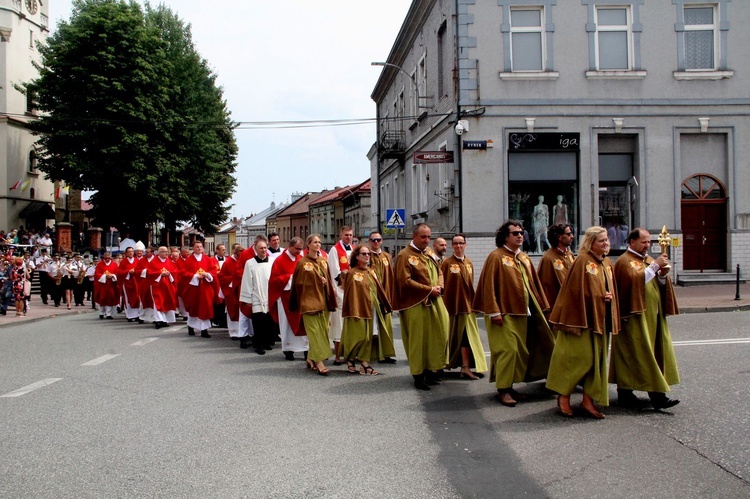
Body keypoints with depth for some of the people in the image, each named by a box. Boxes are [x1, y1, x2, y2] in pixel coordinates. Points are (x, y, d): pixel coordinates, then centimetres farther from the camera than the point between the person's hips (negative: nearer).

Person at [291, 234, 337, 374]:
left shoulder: (323, 261, 12)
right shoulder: (302, 263, -5)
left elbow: (328, 280, 15)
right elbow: (299, 282, -5)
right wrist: (318, 282, -9)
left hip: (323, 300, 6)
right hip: (310, 301, -6)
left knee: (323, 331, 7)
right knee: (315, 331, -9)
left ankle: (311, 358, 19)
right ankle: (319, 361, -11)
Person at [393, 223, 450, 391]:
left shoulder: (429, 253, 15)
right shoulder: (405, 255, -10)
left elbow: (439, 272, 19)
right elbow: (405, 281, -16)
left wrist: (439, 287, -3)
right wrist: (429, 289, -15)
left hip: (434, 302, 7)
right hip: (416, 304, -7)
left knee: (437, 337, 7)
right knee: (418, 339, -1)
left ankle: (430, 369, 20)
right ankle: (418, 375, 9)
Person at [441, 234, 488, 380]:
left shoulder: (469, 263, 9)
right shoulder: (447, 263, -6)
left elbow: (470, 285, 14)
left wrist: (473, 302, 11)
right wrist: (443, 305, -10)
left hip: (467, 304, 4)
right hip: (452, 305, -4)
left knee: (466, 336, 0)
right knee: (452, 336, 7)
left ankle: (466, 368, 1)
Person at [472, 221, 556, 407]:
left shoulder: (524, 258, 13)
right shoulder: (496, 257, -9)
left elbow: (533, 284, 17)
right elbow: (488, 286, -13)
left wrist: (541, 306, 13)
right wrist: (494, 311, -18)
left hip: (522, 313, 8)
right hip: (504, 313, -8)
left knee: (519, 350, 9)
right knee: (507, 349, -10)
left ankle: (509, 386, 19)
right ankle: (503, 390, -3)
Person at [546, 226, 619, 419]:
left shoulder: (607, 263, 12)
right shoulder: (583, 261, -12)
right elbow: (577, 290, -16)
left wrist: (610, 297, -1)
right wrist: (599, 297, -13)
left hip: (601, 318, 8)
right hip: (583, 317, -8)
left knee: (597, 359, 8)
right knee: (578, 358, -5)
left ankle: (588, 400, 15)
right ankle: (564, 396, 10)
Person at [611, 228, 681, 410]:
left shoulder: (648, 259, 18)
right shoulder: (625, 261, -7)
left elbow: (661, 284, 16)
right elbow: (635, 279, -24)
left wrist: (662, 274, -5)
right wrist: (654, 266, -22)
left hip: (652, 315, 9)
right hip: (634, 317, -8)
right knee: (639, 354, -6)